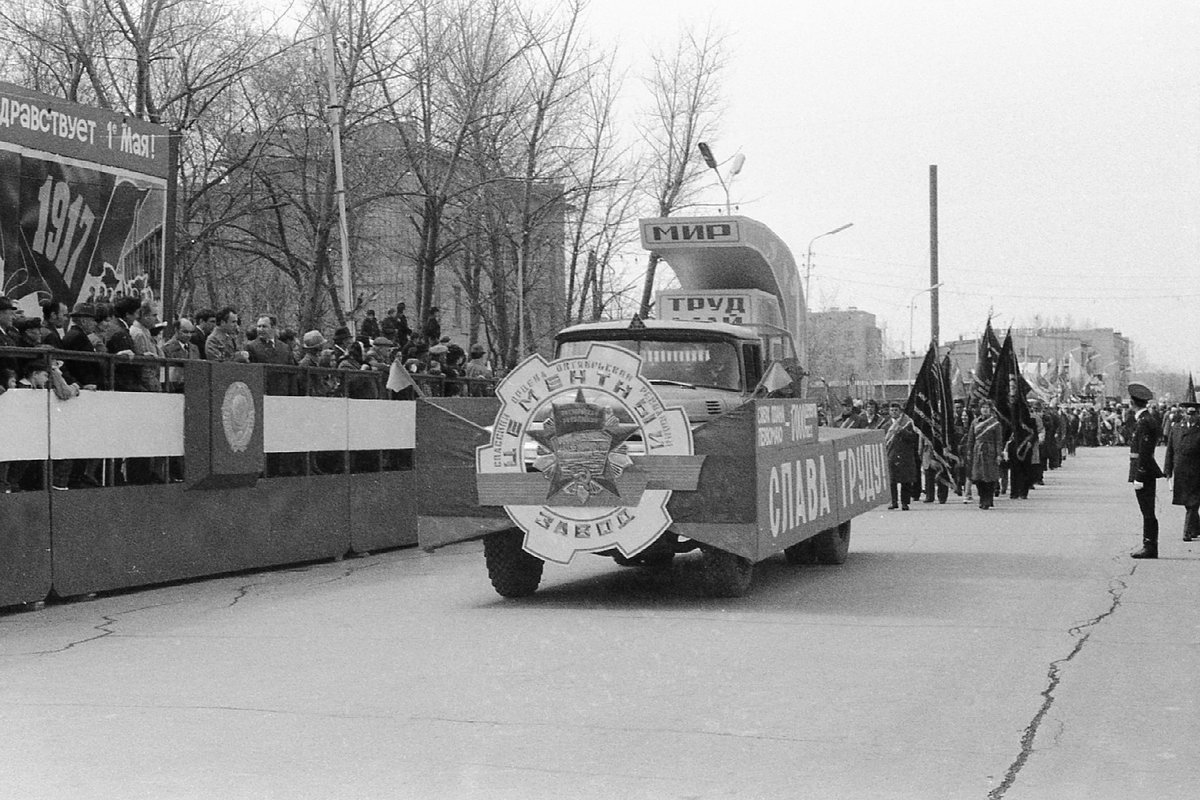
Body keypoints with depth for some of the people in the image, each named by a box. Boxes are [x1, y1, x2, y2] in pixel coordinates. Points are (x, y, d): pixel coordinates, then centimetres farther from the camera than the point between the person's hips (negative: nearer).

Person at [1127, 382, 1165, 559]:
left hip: (1144, 473, -10)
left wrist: (1139, 478, -20)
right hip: (1147, 473, 10)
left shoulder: (1144, 422, -17)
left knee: (1148, 513, -5)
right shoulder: (1149, 419, 13)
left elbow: (1143, 453, -20)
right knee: (1147, 513, 12)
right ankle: (1149, 546, 16)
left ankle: (1150, 548, -2)